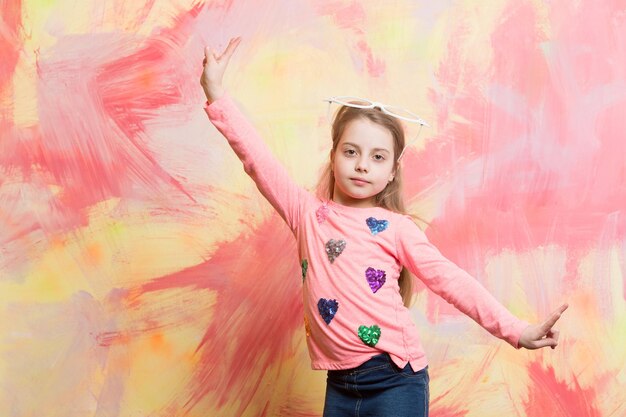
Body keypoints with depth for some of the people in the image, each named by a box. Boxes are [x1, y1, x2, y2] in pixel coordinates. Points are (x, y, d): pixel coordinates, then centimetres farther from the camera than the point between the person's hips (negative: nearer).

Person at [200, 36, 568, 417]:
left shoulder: (396, 228, -1)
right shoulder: (308, 213, 4)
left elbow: (450, 281, -3)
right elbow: (258, 161, 0)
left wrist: (515, 331, -10)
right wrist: (216, 94, -5)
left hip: (394, 380, -3)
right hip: (340, 382, 3)